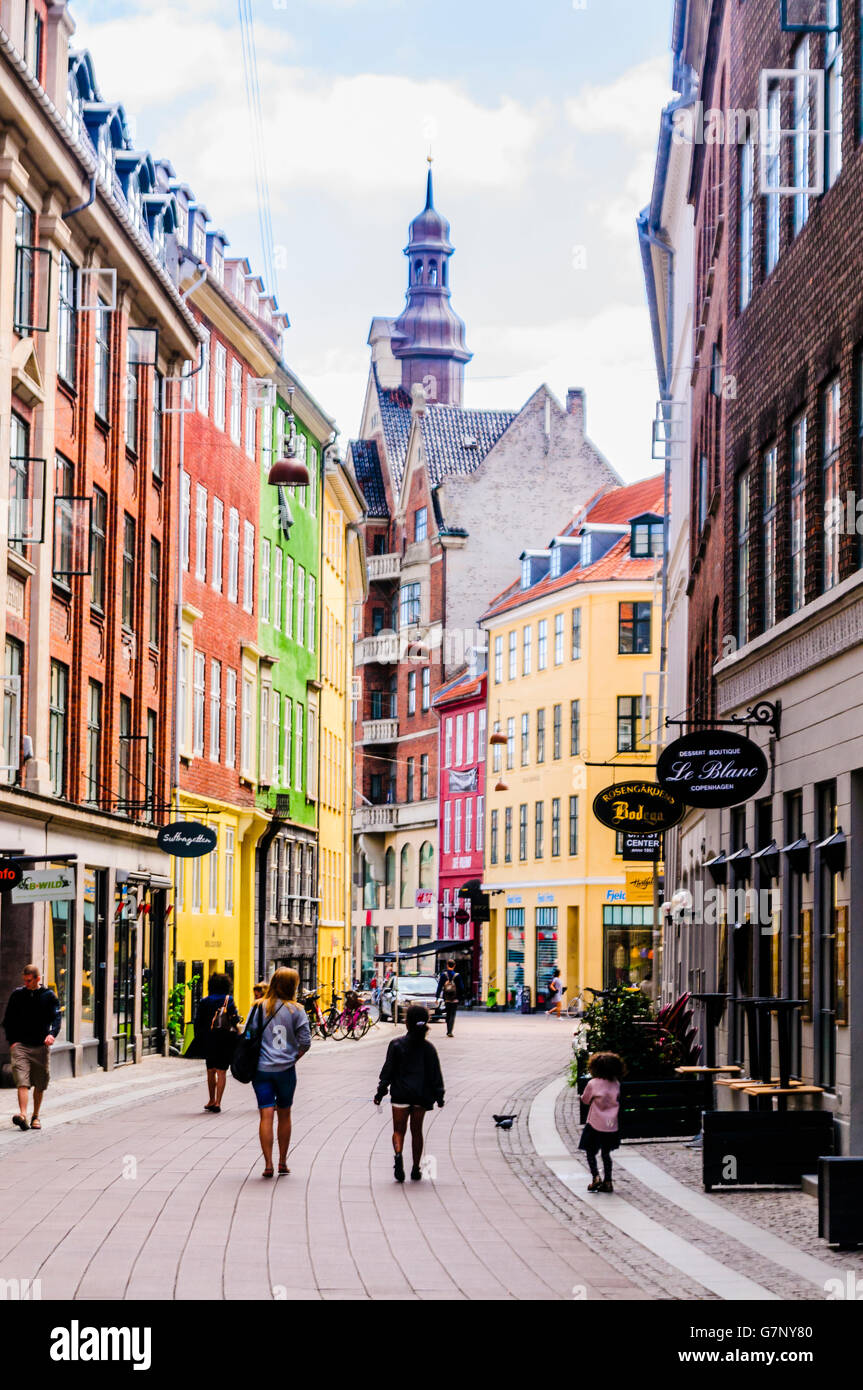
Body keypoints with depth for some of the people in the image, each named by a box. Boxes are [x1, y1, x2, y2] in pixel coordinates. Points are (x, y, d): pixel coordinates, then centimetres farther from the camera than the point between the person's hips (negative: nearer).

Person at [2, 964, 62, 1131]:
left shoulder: (49, 996, 4)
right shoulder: (17, 995, 7)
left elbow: (57, 1017, -1)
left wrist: (52, 1034, -21)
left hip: (41, 1046, 0)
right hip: (20, 1045, 0)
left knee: (40, 1085, 7)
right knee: (22, 1082, -15)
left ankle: (36, 1116, 22)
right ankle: (23, 1115, -26)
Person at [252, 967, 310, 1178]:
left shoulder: (259, 1007, 0)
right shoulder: (296, 1010, -5)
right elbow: (305, 1042, -7)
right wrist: (293, 1059, 9)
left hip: (261, 1068, 1)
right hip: (286, 1069, -1)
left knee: (266, 1115, -1)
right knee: (284, 1114, 13)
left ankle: (268, 1163, -8)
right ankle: (283, 1162, 20)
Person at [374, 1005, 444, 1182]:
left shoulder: (397, 1044, -6)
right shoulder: (428, 1048, 0)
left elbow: (388, 1070, -4)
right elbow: (435, 1074, 2)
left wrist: (380, 1092, 2)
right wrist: (439, 1096, 10)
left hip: (401, 1093, -2)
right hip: (421, 1095, 2)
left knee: (399, 1129, 6)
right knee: (417, 1131, 13)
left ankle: (398, 1154, -25)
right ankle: (416, 1169, 16)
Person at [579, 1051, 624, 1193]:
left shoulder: (593, 1084, -12)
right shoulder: (616, 1084, -2)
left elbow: (585, 1100, 1)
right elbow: (617, 1100, 11)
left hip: (595, 1125, -4)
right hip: (611, 1127, 4)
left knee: (590, 1152, 8)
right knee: (606, 1153, 15)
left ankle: (595, 1176, -9)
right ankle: (607, 1181, 13)